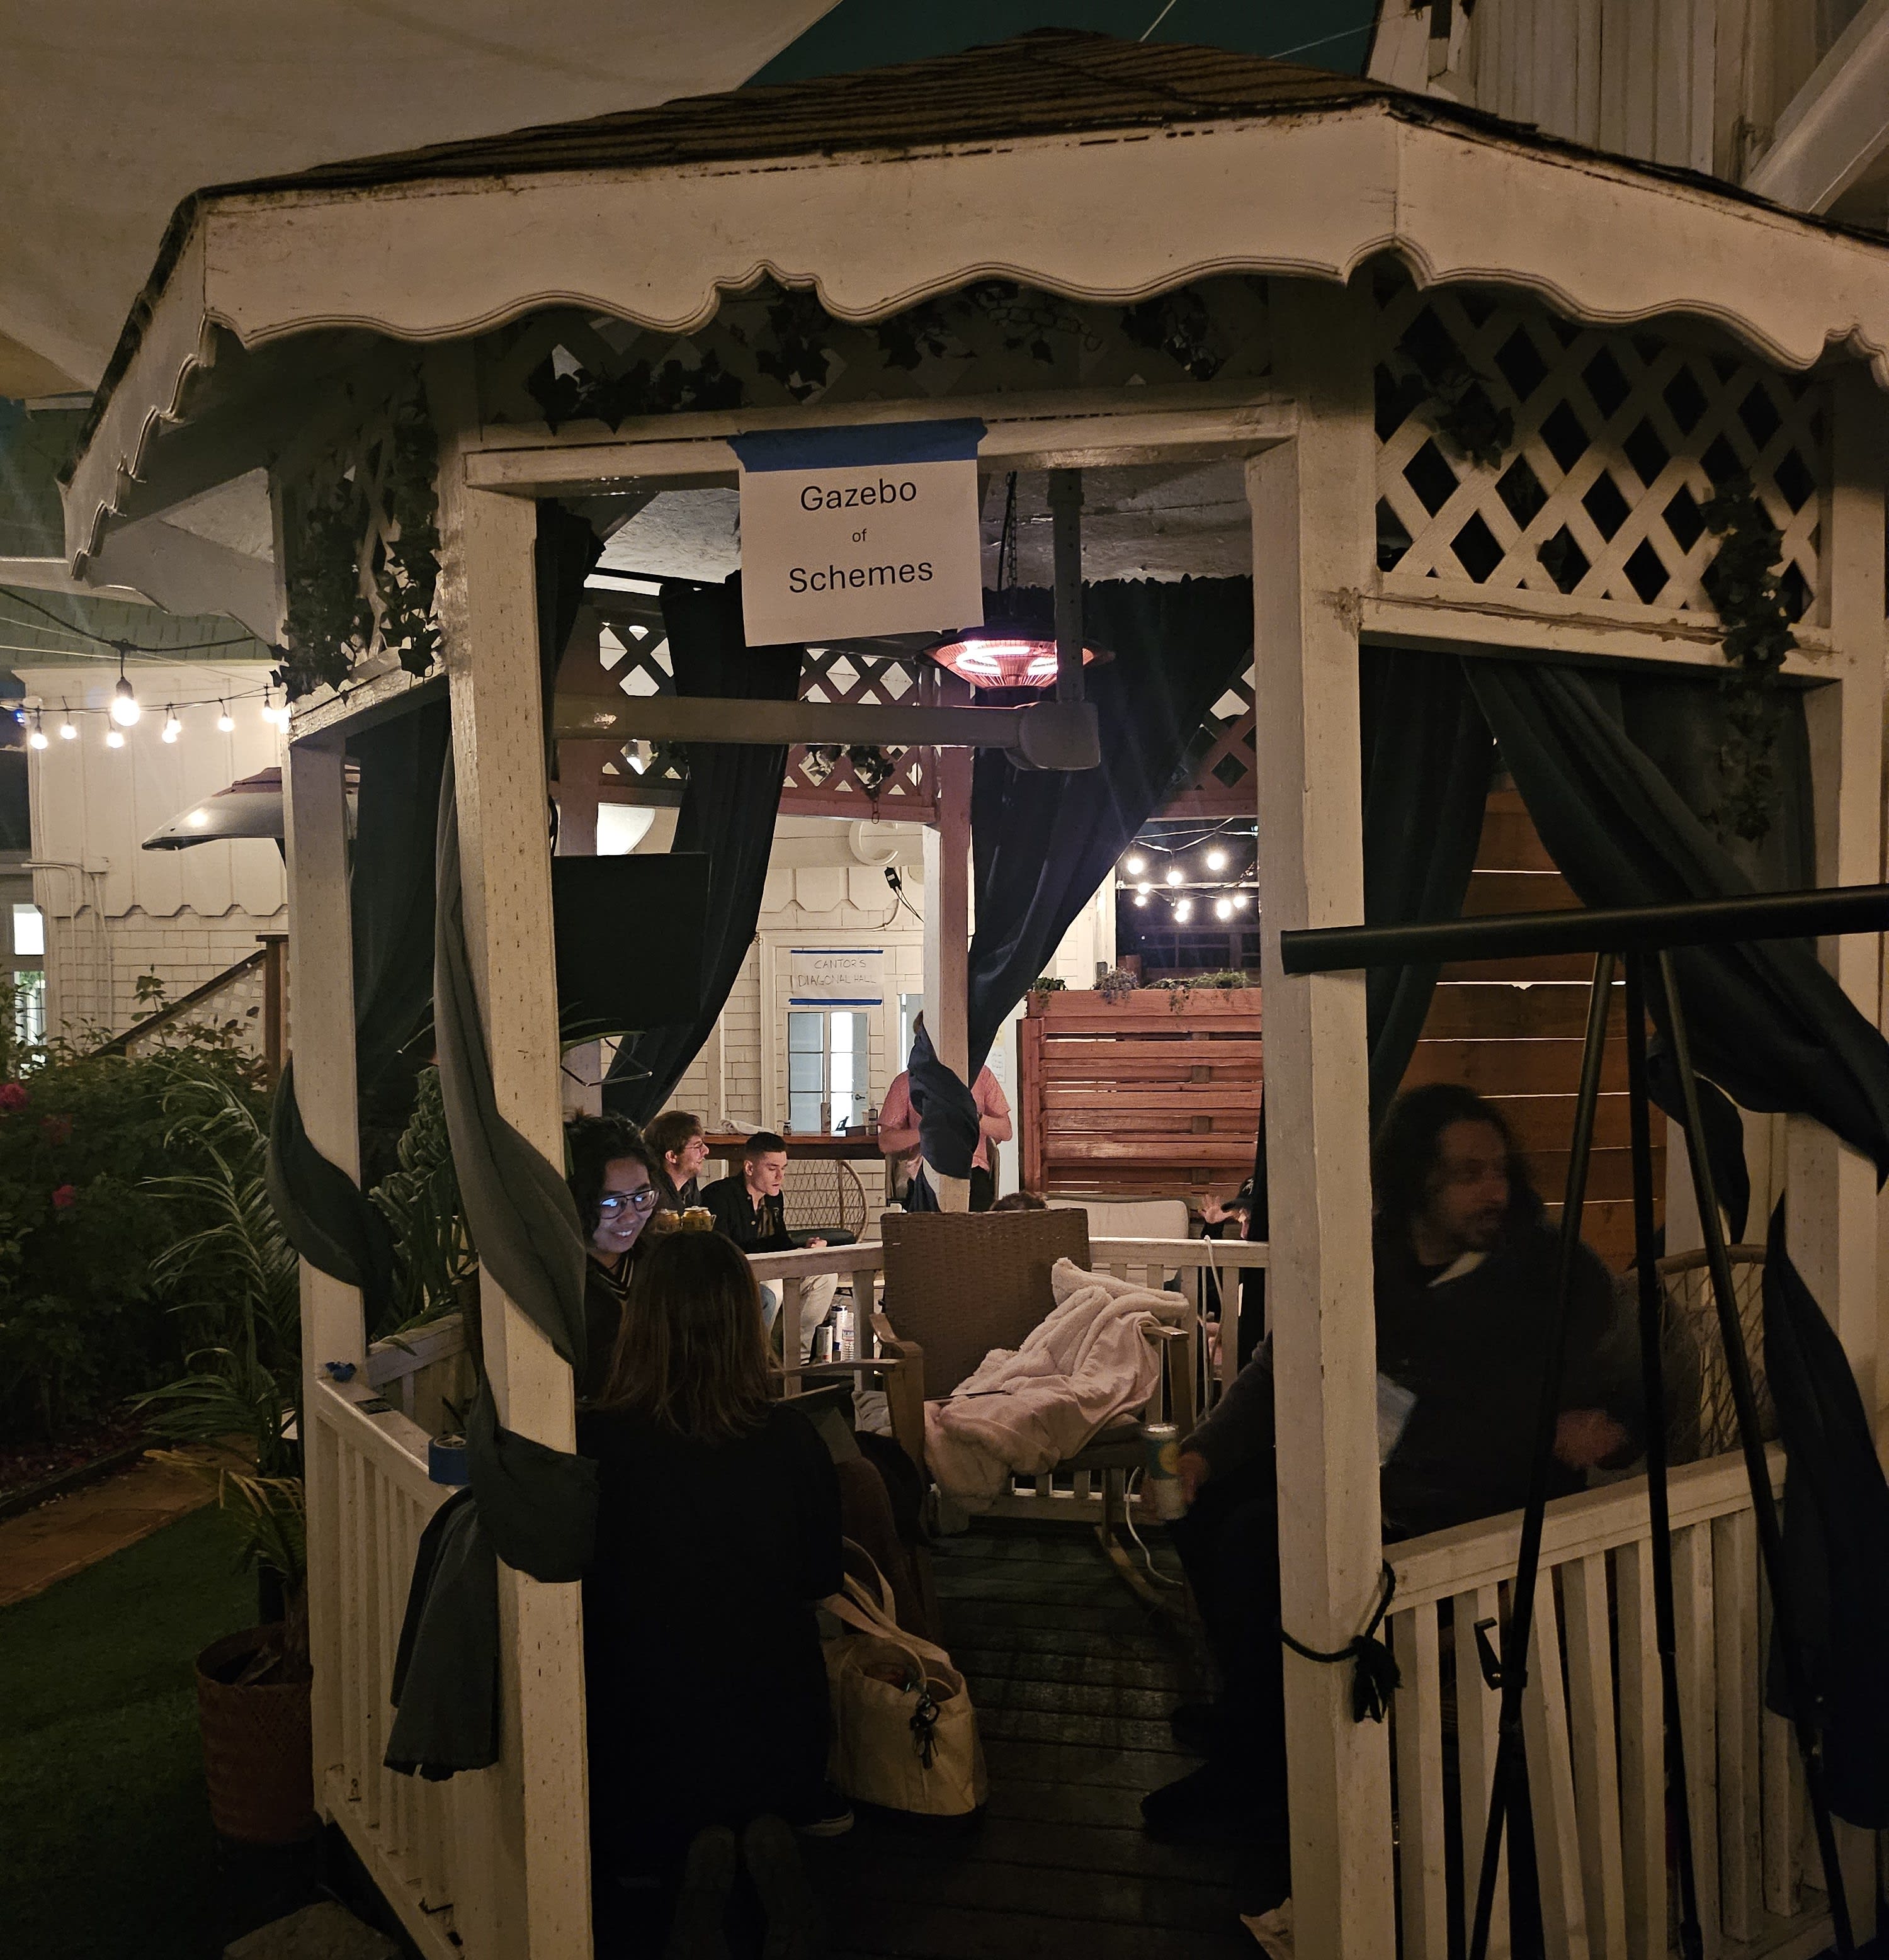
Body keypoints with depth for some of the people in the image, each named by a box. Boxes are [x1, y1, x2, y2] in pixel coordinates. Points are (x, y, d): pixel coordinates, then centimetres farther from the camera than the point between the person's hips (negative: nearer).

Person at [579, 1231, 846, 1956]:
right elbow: (820, 1578, 0)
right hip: (779, 1730, 1)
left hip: (645, 1742, -1)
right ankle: (765, 1828, 2)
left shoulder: (593, 1442, -23)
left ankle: (691, 1848, -3)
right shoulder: (794, 1440, -16)